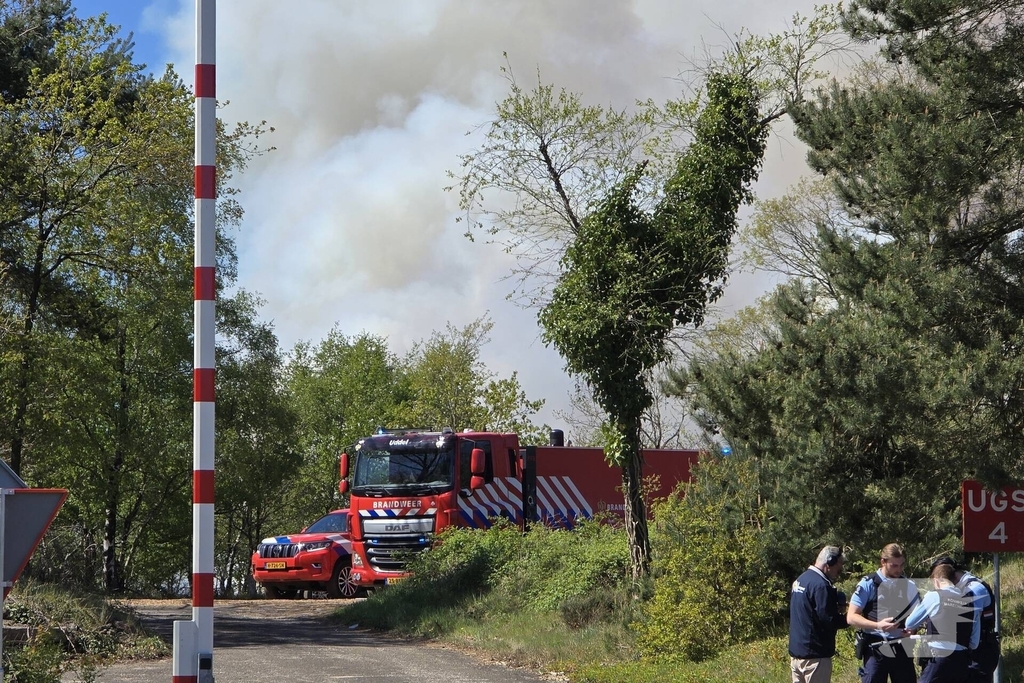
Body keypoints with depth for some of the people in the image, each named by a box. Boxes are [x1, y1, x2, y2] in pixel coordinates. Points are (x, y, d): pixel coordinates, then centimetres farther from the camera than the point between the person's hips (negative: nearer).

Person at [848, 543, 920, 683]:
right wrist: (878, 625, -24)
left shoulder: (908, 585, 8)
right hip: (875, 648, -4)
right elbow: (851, 617, -8)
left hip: (902, 648, 4)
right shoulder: (868, 584, -5)